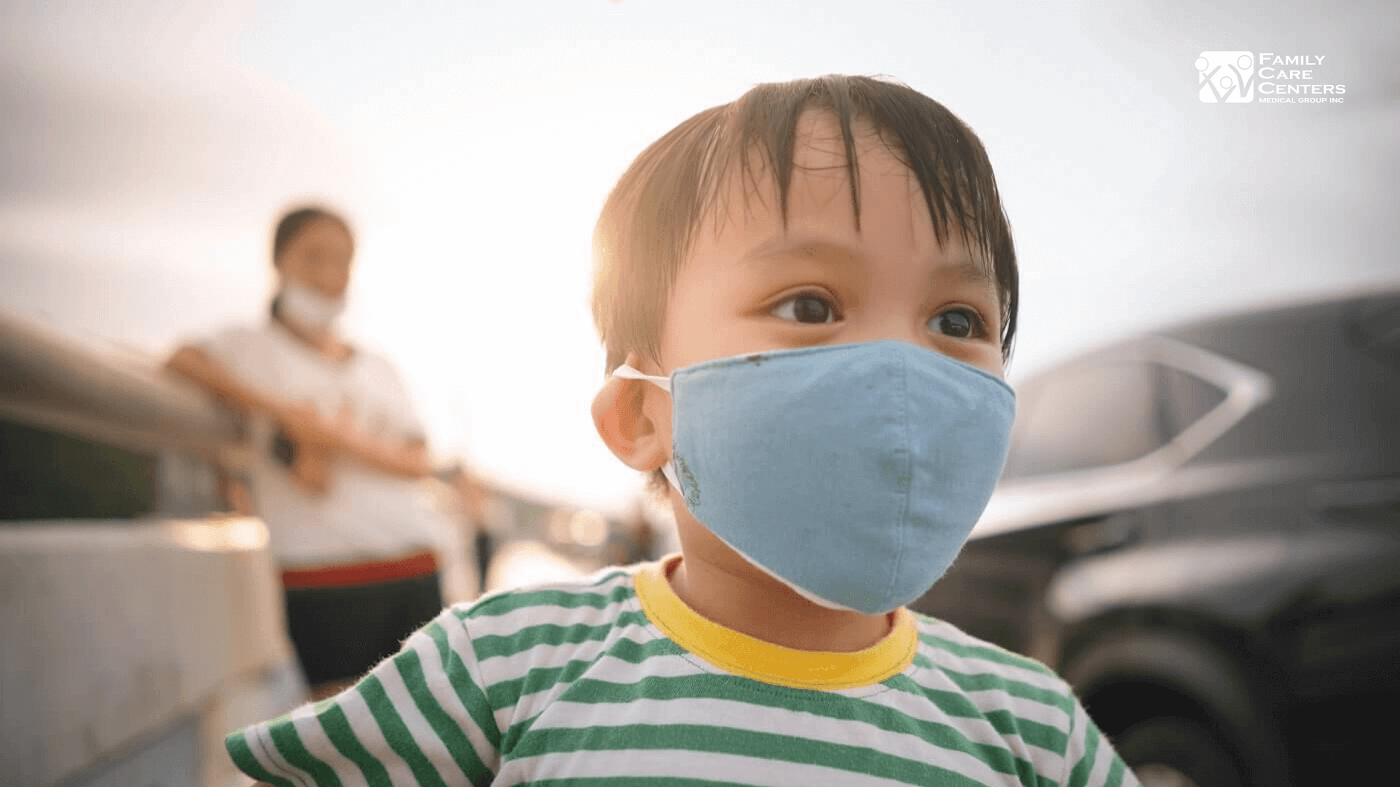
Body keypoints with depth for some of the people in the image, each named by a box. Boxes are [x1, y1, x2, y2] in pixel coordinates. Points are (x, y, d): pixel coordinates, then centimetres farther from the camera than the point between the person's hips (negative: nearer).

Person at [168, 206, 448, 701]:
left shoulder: (379, 369, 19)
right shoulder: (255, 346, 7)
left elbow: (417, 460, 7)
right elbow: (183, 361, -13)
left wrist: (342, 440, -10)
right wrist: (282, 412, -16)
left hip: (414, 571, 4)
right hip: (321, 578, -4)